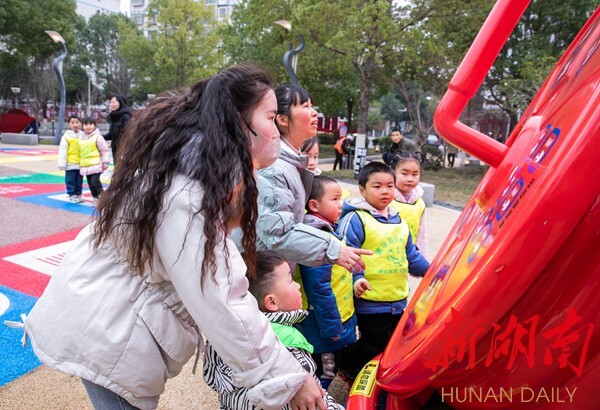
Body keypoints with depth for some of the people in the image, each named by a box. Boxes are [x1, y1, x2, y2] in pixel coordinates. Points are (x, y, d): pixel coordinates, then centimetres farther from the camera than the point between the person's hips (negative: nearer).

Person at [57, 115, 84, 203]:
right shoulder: (66, 136, -6)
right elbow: (62, 151, -7)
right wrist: (62, 164, -11)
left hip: (81, 164, 3)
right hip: (70, 164, -3)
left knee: (79, 181, 12)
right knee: (70, 181, 3)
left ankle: (78, 194, 24)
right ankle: (72, 195, 12)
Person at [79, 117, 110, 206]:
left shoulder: (98, 137, -8)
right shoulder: (81, 138, 13)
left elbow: (105, 150, -8)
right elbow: (80, 151, 23)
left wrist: (105, 162, -10)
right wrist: (81, 163, 24)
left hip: (96, 165, -7)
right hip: (85, 166, 7)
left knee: (95, 181, -16)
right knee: (90, 183, 10)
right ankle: (95, 198, 21)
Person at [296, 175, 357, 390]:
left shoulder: (328, 229, 6)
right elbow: (319, 288, -27)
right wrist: (332, 328, -22)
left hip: (340, 319, 10)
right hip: (325, 324, -10)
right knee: (324, 373, 8)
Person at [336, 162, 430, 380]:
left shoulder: (398, 221, 12)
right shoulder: (355, 219, -13)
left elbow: (410, 254, 21)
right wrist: (357, 278, -30)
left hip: (399, 300, 8)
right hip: (371, 301, -8)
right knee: (375, 346, 1)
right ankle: (345, 366, 27)